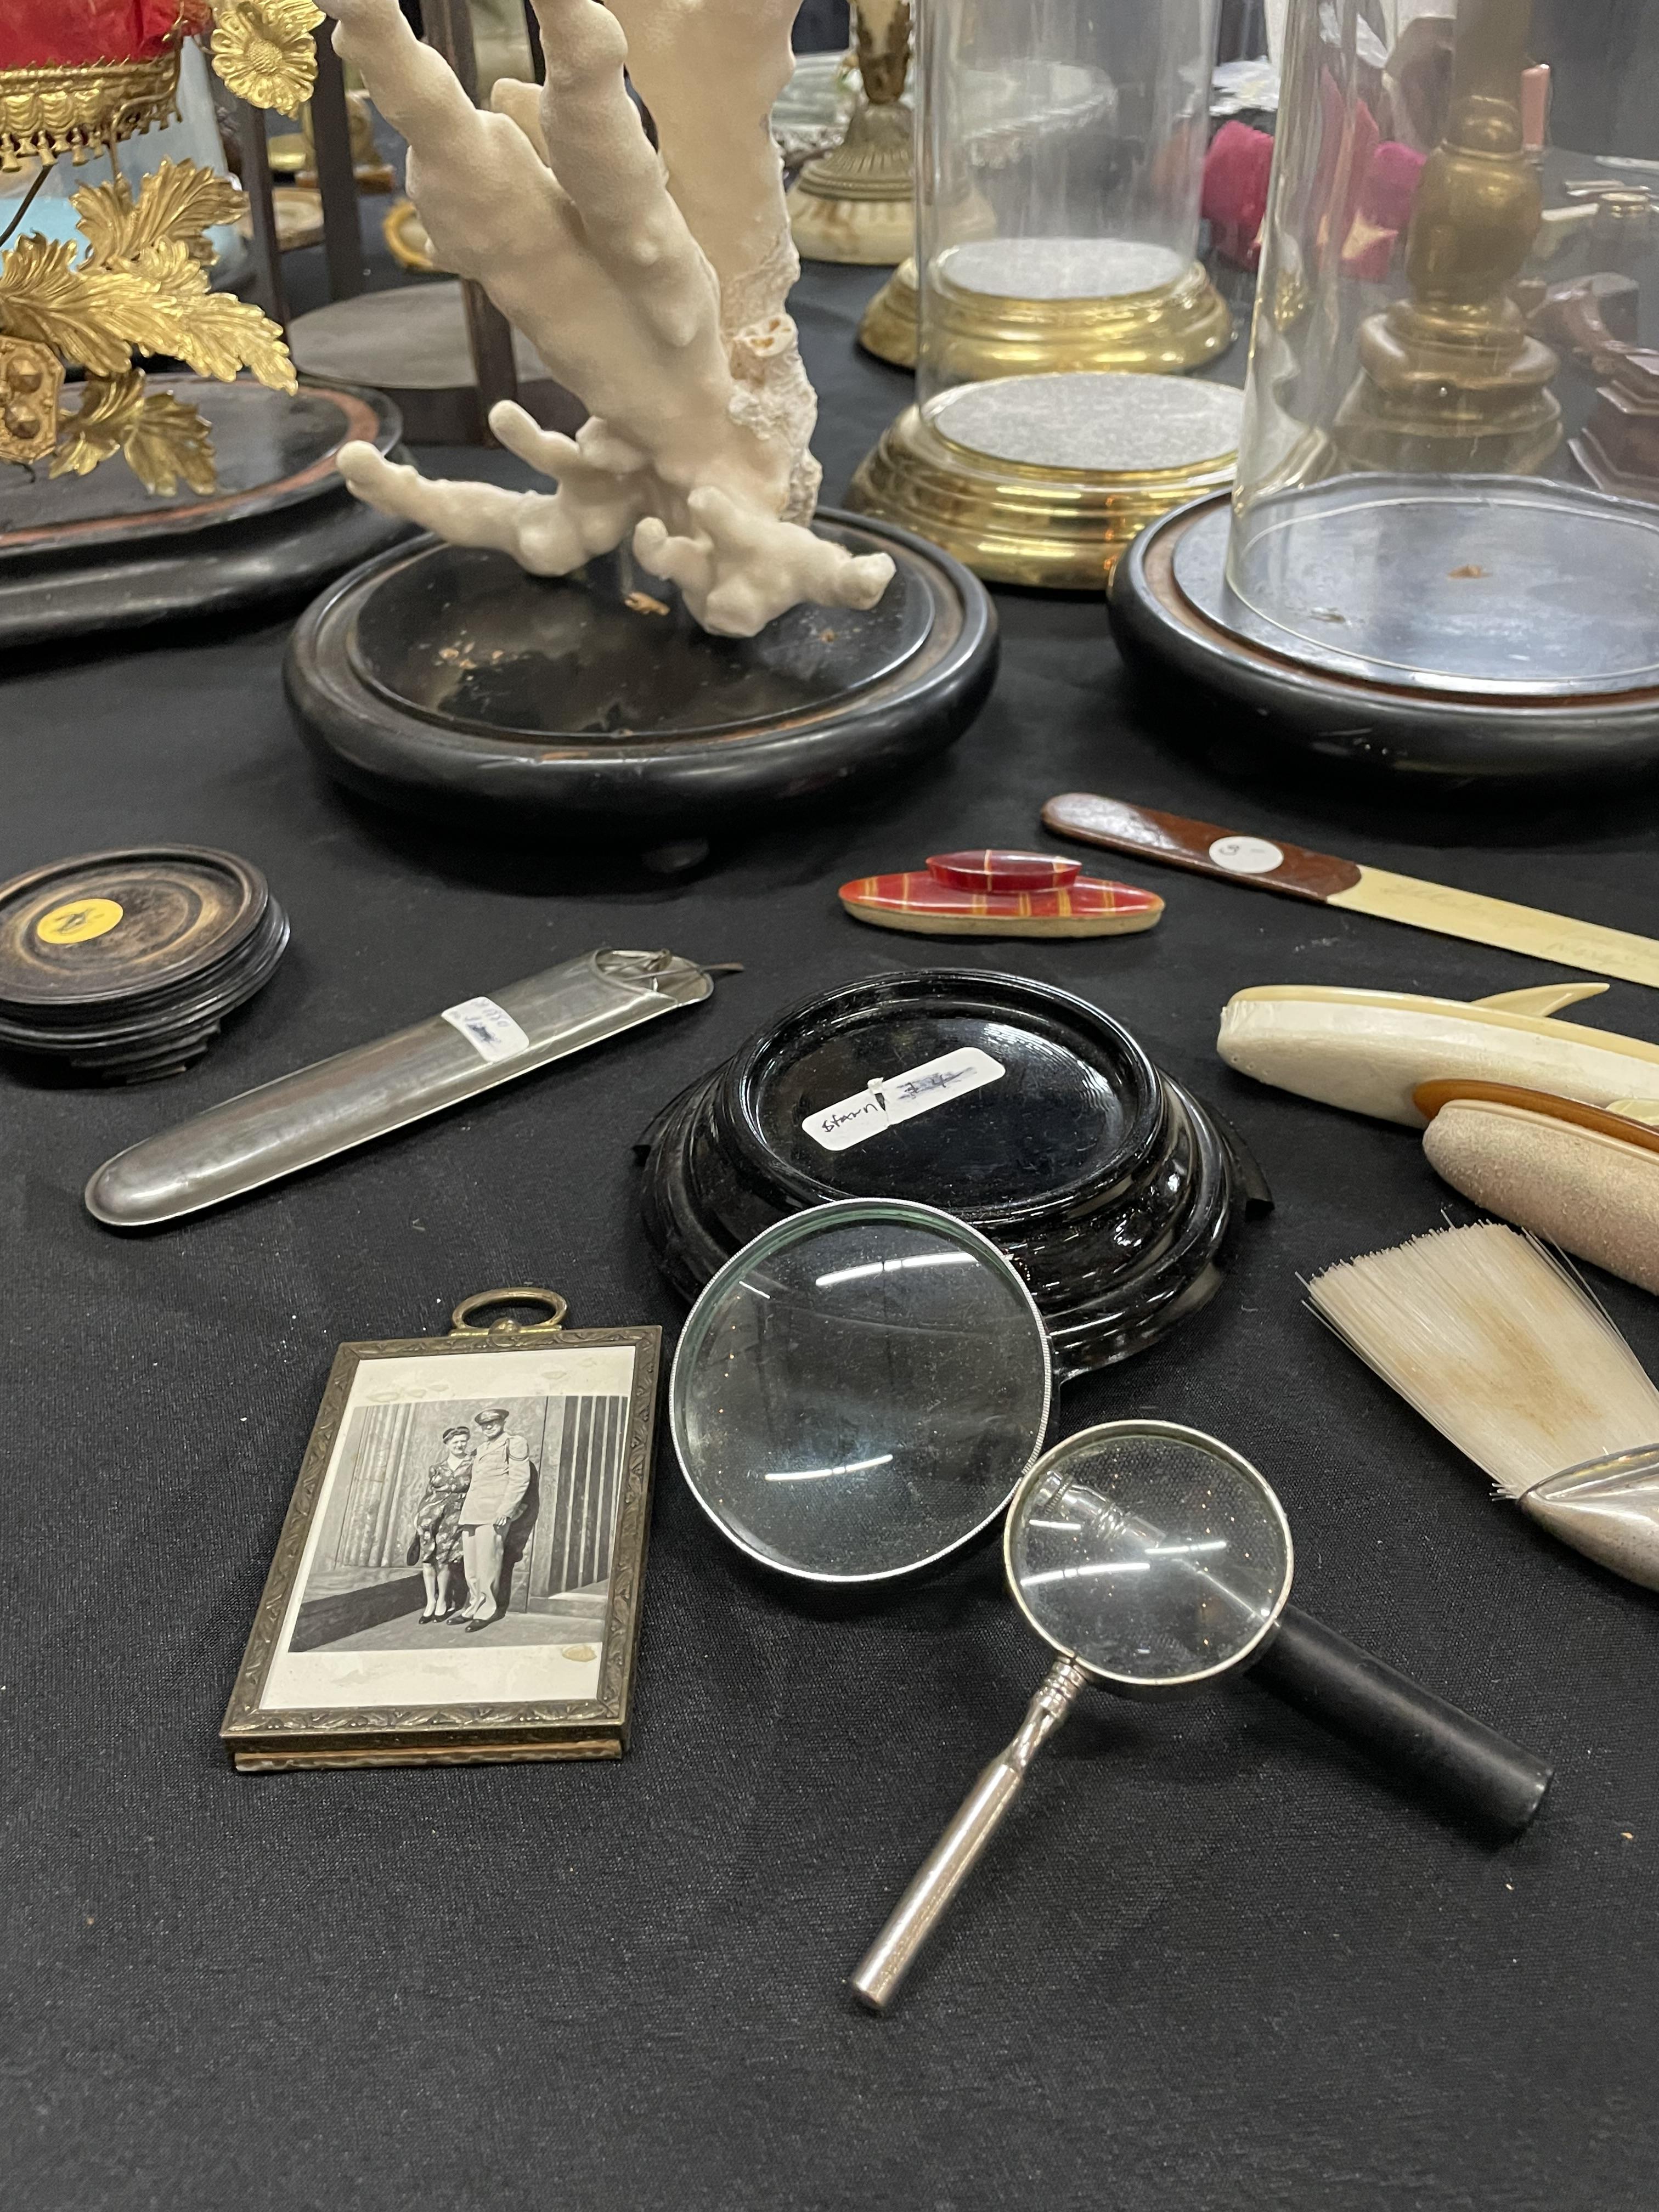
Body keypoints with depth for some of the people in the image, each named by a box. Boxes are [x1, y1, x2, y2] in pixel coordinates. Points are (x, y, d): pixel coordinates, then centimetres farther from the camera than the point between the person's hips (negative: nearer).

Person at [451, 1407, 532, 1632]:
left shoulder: (514, 1443, 1)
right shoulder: (482, 1447, 25)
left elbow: (520, 1479, -8)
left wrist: (505, 1510, -15)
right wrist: (464, 1505, 15)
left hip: (494, 1513, -8)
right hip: (472, 1512, 8)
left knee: (487, 1563, -9)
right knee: (470, 1564, 6)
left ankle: (485, 1612, -3)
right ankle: (473, 1608, 13)